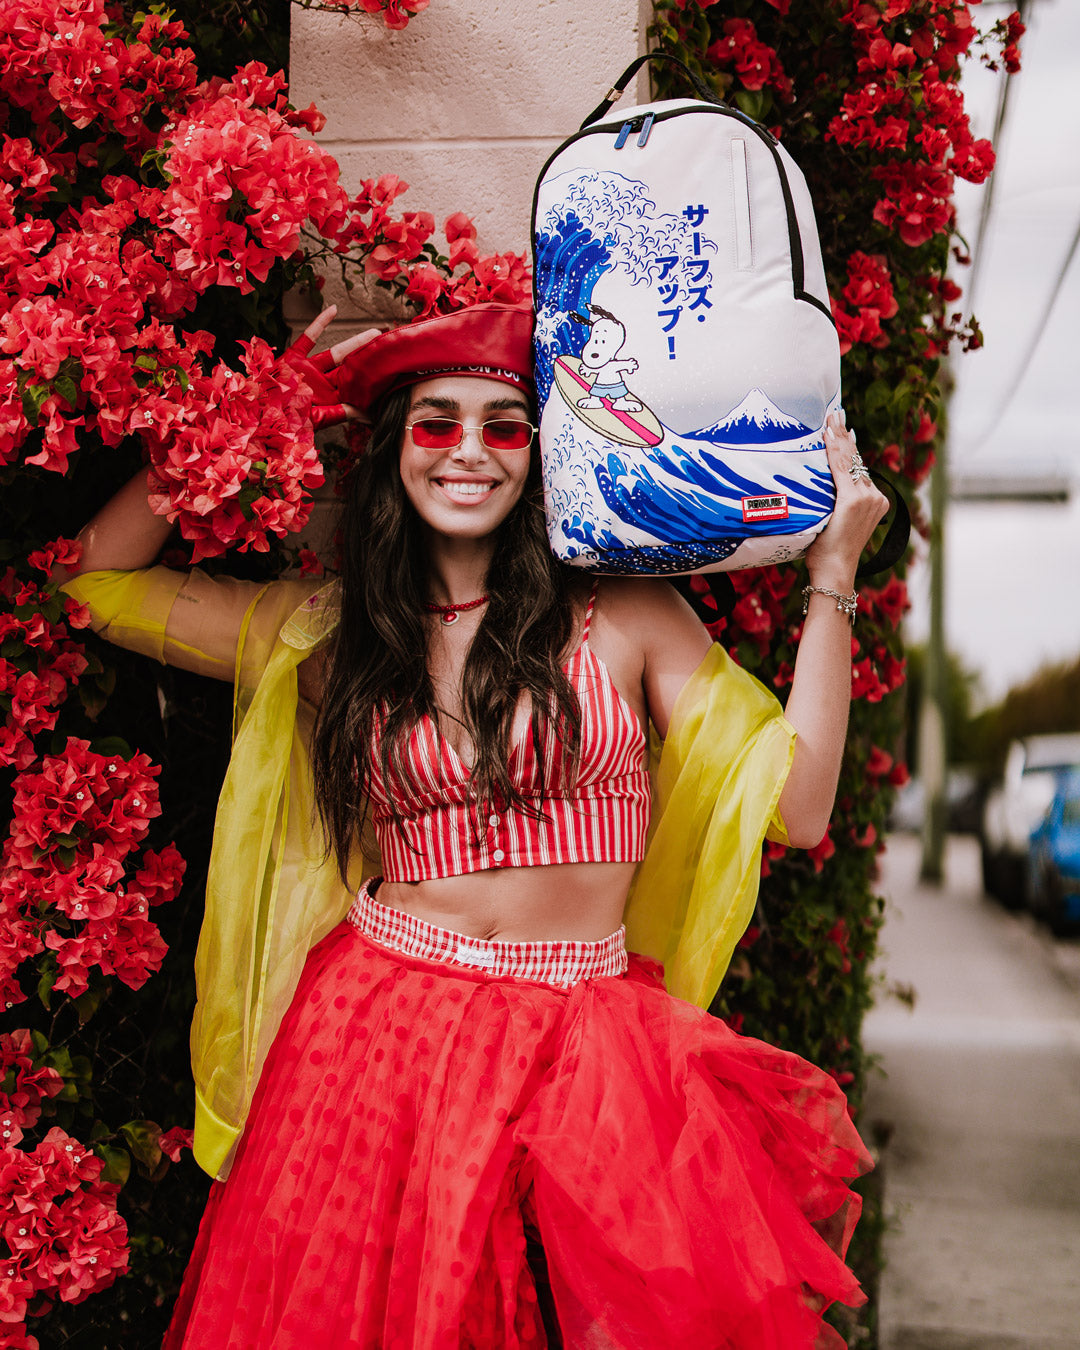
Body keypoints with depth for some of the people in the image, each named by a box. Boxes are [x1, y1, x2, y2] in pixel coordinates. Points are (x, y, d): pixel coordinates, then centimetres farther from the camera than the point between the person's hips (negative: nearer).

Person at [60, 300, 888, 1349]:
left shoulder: (624, 614, 3)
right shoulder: (329, 631, 8)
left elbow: (796, 805, 0)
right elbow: (102, 576, 12)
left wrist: (831, 581, -3)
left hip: (584, 1050, -1)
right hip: (379, 1036, 1)